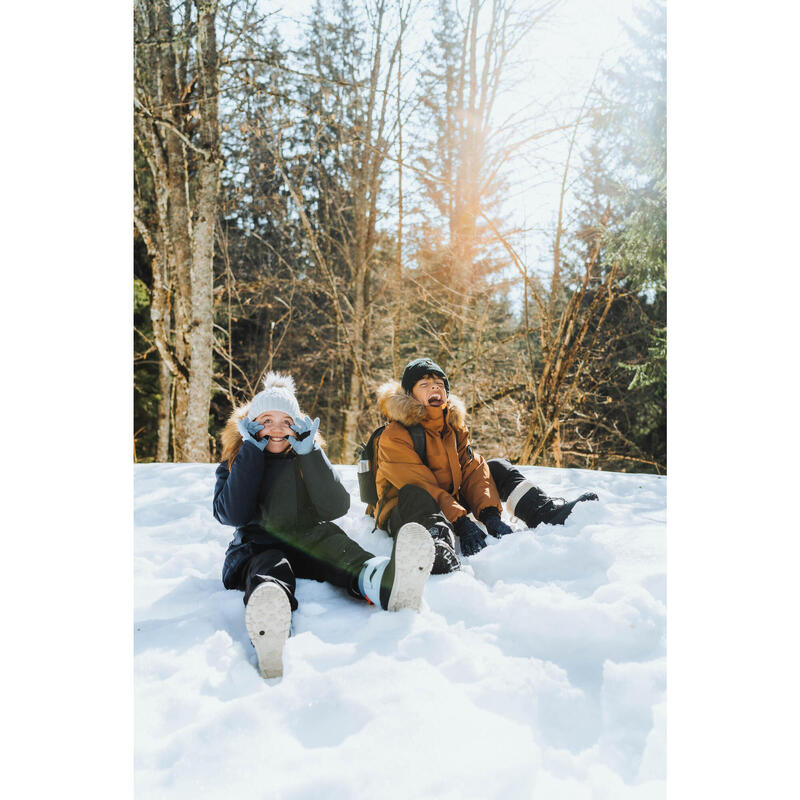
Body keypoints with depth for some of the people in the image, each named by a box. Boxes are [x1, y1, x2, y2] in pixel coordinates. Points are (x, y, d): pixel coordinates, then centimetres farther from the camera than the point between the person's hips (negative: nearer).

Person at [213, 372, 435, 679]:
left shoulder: (307, 460, 17)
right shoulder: (235, 465, 14)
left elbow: (336, 507, -2)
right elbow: (233, 514, -8)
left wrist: (309, 452, -7)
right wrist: (252, 449, -5)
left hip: (309, 548, 2)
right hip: (258, 550, -1)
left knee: (329, 536, -32)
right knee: (269, 569, -37)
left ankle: (382, 581, -66)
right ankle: (267, 632, -74)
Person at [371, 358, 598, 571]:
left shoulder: (453, 423, 7)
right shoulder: (394, 436, -16)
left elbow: (472, 469, -2)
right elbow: (421, 486, -25)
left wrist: (490, 512, -18)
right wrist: (460, 522, -34)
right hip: (403, 514, -7)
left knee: (498, 468, 3)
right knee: (414, 494, -40)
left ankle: (549, 513, -15)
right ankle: (439, 541, -69)